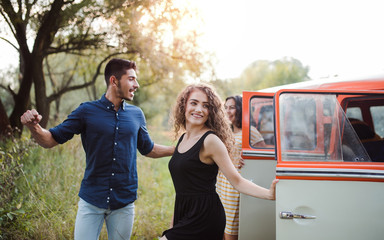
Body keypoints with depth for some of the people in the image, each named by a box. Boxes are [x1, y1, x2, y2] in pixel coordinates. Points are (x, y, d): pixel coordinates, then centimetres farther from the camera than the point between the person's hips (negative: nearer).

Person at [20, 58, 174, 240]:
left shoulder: (136, 114, 6)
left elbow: (148, 149, 19)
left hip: (124, 203, 3)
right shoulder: (87, 111, -4)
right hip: (91, 201, -2)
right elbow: (51, 140, -2)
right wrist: (34, 127, -22)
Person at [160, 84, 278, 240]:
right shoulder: (183, 139, 11)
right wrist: (173, 225, 18)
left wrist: (269, 194, -29)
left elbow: (237, 181, -13)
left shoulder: (210, 140, -12)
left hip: (204, 217, -8)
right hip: (184, 215, 8)